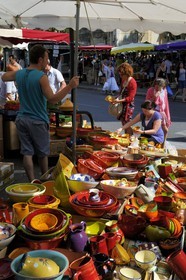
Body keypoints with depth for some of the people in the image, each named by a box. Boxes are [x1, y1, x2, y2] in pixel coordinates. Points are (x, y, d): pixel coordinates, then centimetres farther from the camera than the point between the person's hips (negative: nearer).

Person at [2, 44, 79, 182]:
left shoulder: (19, 74, 3)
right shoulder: (41, 77, -18)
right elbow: (52, 99, -26)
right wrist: (70, 86, -26)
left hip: (22, 118, 5)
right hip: (38, 121, -5)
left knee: (27, 152, 7)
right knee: (42, 153, 13)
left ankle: (32, 181, 7)